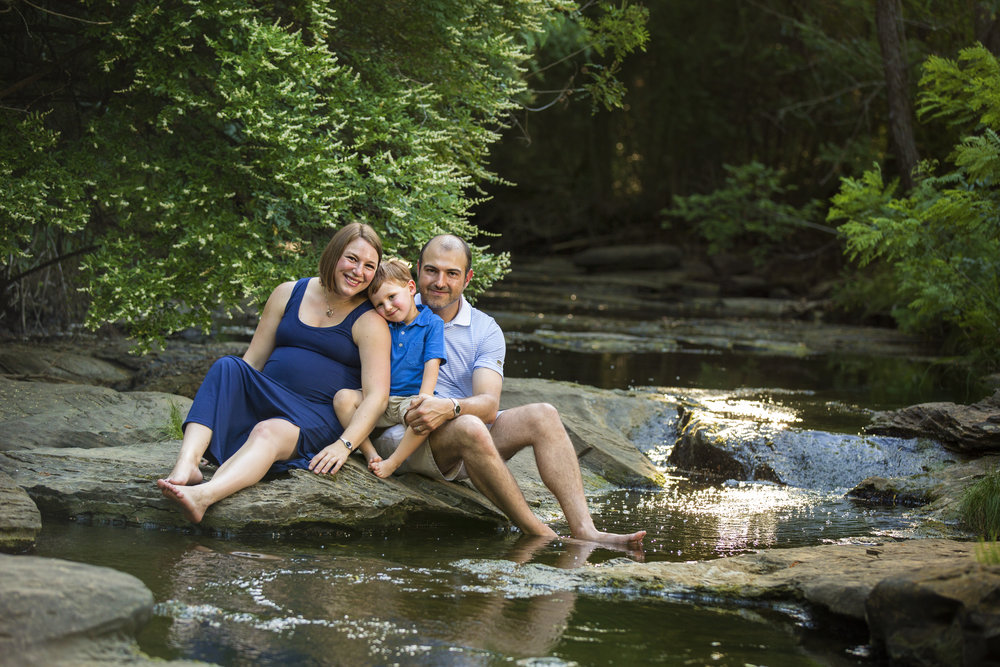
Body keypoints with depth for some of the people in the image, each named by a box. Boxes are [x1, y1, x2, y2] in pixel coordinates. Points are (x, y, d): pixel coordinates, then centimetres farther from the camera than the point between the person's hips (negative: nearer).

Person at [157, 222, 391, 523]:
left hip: (320, 418, -4)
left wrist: (344, 445, -23)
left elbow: (377, 395, -9)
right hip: (265, 404, 4)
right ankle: (186, 464, -44)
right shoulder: (288, 295, 12)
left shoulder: (369, 321, 0)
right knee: (227, 368, -25)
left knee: (269, 432, -36)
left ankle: (203, 496, -64)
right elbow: (253, 361, 14)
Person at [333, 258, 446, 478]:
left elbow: (432, 365, -7)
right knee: (343, 397, -20)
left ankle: (392, 464, -28)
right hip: (382, 402, 5)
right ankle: (371, 455, -21)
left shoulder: (432, 323, 2)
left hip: (411, 400, -5)